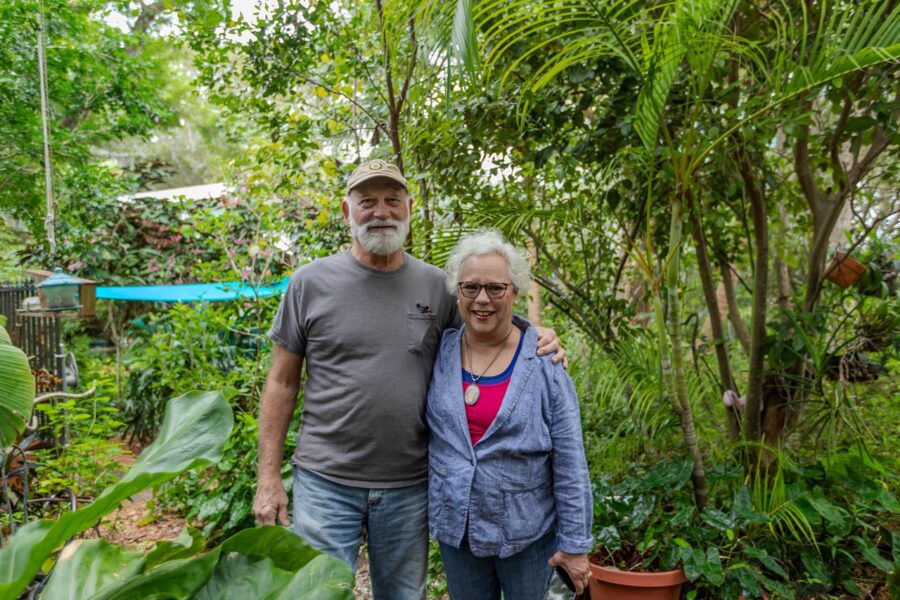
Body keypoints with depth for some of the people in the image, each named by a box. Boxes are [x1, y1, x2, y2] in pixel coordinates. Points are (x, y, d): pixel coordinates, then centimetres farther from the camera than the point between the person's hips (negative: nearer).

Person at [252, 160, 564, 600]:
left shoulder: (435, 285, 2)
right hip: (325, 482, -2)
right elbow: (282, 383, 0)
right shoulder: (311, 282, -4)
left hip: (410, 487, 2)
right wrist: (268, 479, -2)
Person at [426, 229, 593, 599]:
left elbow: (570, 463, -10)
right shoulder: (439, 353, -5)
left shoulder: (545, 361, -13)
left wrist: (575, 543, -9)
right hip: (454, 528, 3)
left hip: (528, 531, -2)